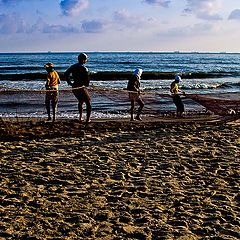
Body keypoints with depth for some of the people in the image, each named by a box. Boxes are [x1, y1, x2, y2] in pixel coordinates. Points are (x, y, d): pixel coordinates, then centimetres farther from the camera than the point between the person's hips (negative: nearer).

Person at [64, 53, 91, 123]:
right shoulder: (84, 68, -13)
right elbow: (87, 79, -16)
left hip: (74, 88, 7)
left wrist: (69, 82, 7)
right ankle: (88, 119, 1)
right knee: (88, 103, 6)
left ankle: (80, 117, 26)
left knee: (80, 101, 27)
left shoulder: (73, 67, 7)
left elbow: (65, 74, 5)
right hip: (82, 87, -7)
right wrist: (86, 85, 4)